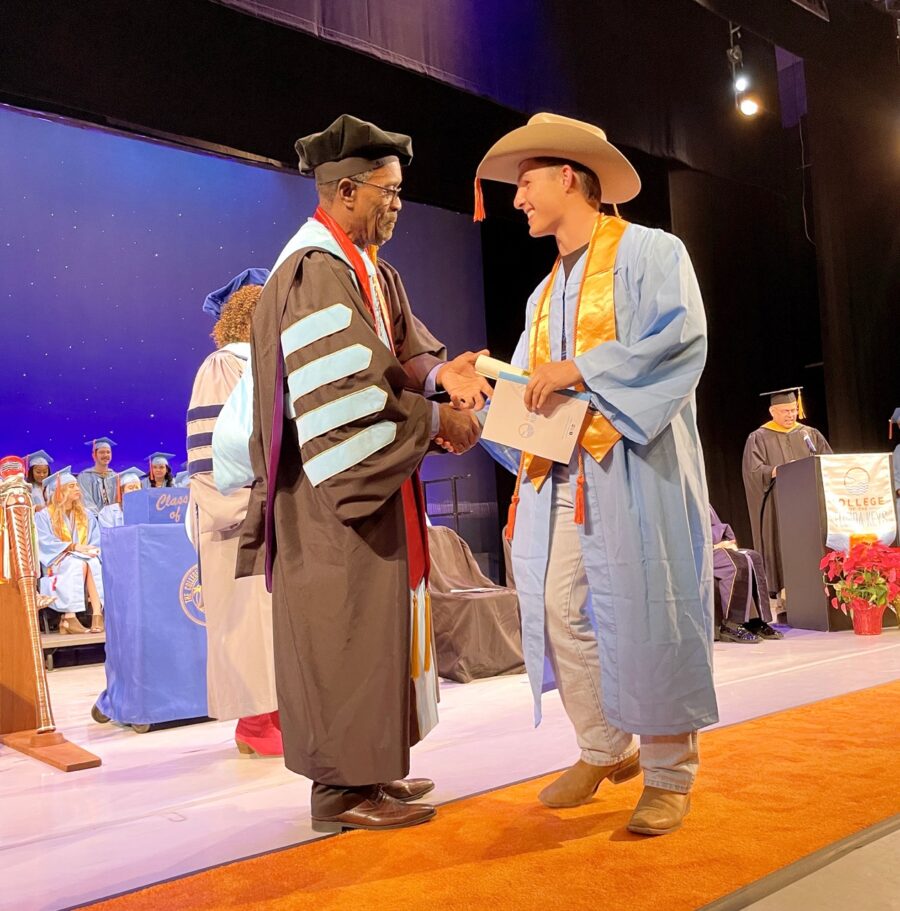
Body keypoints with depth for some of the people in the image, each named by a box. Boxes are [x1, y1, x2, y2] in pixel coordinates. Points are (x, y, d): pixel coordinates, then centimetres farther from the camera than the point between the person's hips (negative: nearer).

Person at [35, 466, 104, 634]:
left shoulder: (86, 515, 17)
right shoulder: (44, 516, 4)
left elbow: (97, 541, 6)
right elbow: (46, 543, -11)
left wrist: (91, 551, -17)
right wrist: (73, 547, -24)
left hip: (86, 560, 3)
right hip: (58, 563, -3)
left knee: (94, 563, -33)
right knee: (79, 563, -36)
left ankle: (97, 615, -46)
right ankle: (69, 617, -42)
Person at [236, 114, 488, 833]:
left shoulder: (370, 270, 16)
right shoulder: (318, 269, -15)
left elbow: (402, 354, 12)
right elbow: (344, 390, -23)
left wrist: (439, 372, -10)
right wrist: (435, 422, -16)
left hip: (375, 482, 10)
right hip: (336, 488, -10)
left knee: (376, 623, 14)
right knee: (345, 626, -3)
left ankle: (366, 769, 25)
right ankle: (341, 787, 10)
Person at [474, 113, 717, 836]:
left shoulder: (650, 253, 2)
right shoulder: (546, 292, 23)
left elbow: (680, 337, -14)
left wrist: (580, 371, -19)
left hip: (634, 471, -7)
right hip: (558, 476, 7)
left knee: (646, 615, -4)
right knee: (560, 611, 3)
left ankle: (670, 772, 11)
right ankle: (606, 750, 21)